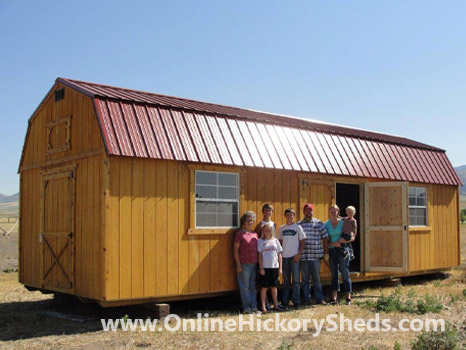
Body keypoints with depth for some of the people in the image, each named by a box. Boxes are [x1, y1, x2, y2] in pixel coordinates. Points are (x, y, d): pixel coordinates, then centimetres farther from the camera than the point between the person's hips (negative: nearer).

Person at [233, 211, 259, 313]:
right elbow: (235, 249, -6)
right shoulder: (240, 233, -4)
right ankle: (246, 307, 10)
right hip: (244, 264, -5)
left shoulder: (255, 234, 13)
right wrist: (238, 264, -11)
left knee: (253, 286, 10)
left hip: (254, 264, 5)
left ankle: (254, 306, 17)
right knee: (245, 286, 1)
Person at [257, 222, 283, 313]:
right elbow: (259, 255, -2)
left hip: (274, 267, 3)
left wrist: (280, 268, 5)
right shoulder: (261, 241, 1)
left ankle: (276, 304, 20)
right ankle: (263, 307, 5)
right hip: (265, 267, -3)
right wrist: (261, 268, -8)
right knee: (264, 287, 1)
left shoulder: (275, 241, 9)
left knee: (274, 286, 12)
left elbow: (279, 255, 9)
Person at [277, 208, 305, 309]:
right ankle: (285, 301, 13)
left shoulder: (298, 228, 1)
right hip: (284, 256, 2)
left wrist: (299, 254, -10)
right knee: (286, 280, 8)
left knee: (296, 279, -1)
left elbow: (302, 242, 1)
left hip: (294, 256, -2)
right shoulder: (281, 228, 8)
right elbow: (280, 242, 13)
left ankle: (296, 301, 5)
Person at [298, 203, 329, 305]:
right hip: (303, 256, 0)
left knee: (317, 277, 5)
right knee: (304, 278, 6)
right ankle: (306, 299, 14)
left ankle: (319, 298, 14)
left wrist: (325, 252, 5)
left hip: (316, 256, 0)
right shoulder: (298, 225, 5)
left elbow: (325, 238, 8)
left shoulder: (319, 224, 6)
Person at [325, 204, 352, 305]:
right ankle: (334, 298, 11)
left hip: (342, 250, -2)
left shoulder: (343, 222, -1)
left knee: (345, 273, -3)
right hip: (332, 250, 3)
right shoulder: (326, 224, 3)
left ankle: (348, 297, 2)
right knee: (334, 274, 7)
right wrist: (334, 244, -13)